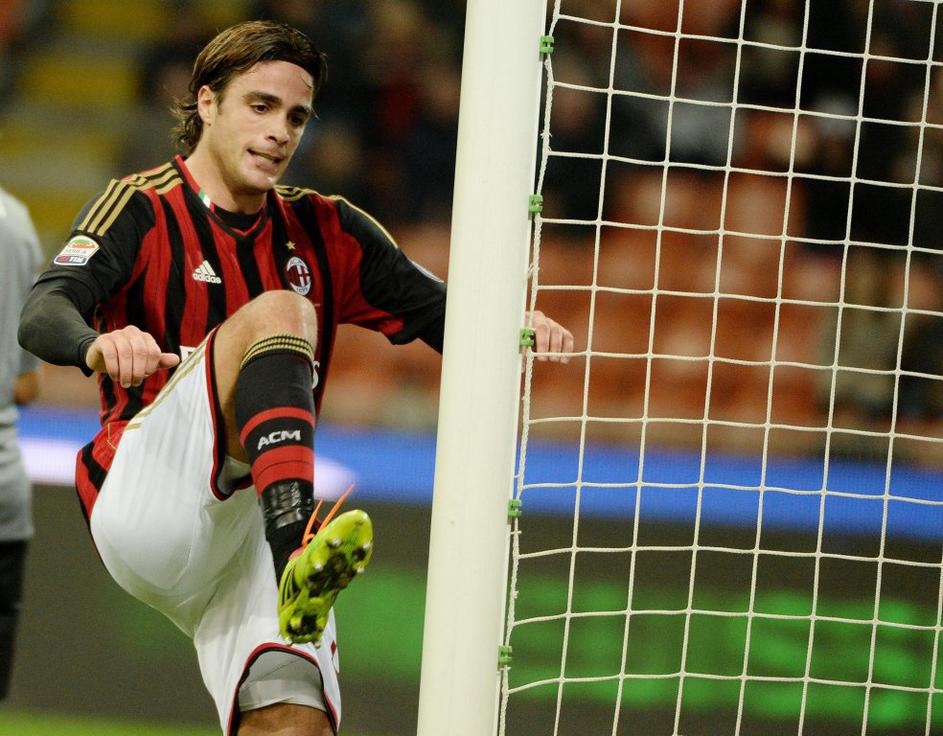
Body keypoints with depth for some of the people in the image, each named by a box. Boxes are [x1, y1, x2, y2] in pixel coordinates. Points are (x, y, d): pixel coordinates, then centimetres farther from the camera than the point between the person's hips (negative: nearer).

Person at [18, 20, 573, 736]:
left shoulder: (325, 233, 16)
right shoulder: (141, 210, 1)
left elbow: (444, 315, 10)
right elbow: (42, 317, -15)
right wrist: (99, 345, -39)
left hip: (251, 530, 5)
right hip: (143, 498, -5)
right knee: (278, 312, -25)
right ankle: (298, 563, -45)